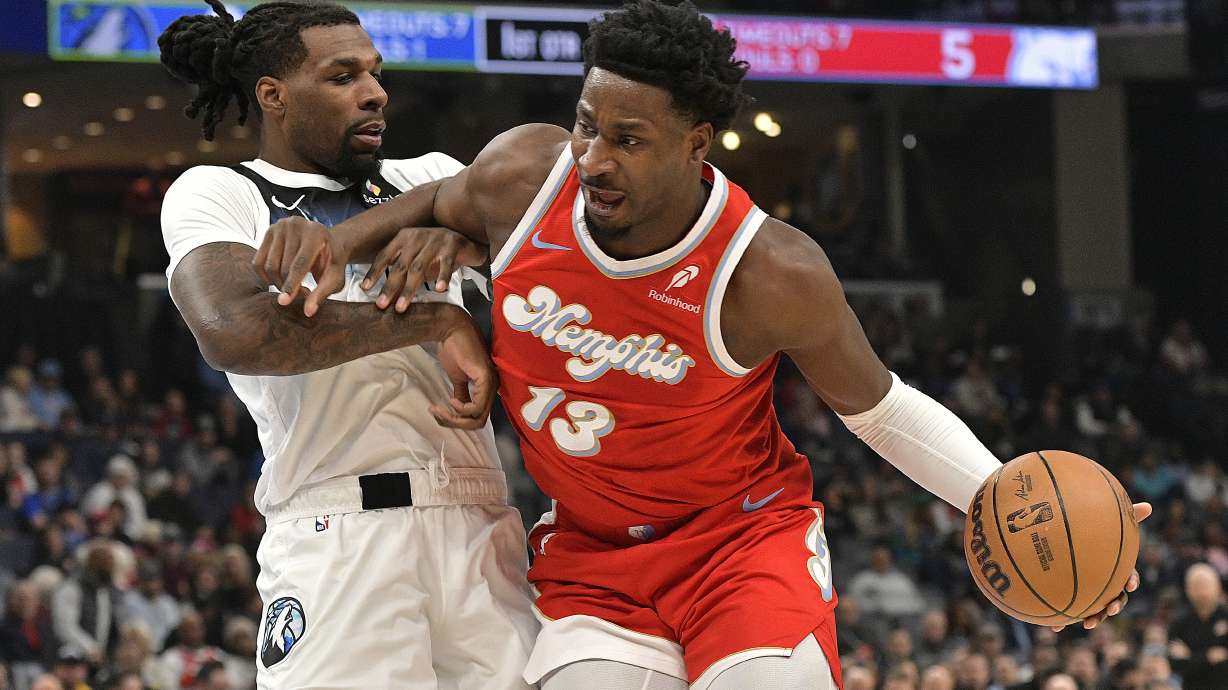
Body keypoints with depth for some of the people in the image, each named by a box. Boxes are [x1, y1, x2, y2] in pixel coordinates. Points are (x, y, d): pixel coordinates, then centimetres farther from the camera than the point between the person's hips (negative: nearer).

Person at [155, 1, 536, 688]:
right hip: (341, 530, -4)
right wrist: (440, 321, -11)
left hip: (481, 528, 4)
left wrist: (458, 228, -13)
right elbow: (234, 333, -14)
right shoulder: (215, 194, 7)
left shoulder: (426, 180, 23)